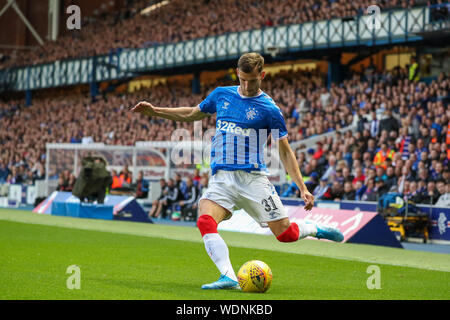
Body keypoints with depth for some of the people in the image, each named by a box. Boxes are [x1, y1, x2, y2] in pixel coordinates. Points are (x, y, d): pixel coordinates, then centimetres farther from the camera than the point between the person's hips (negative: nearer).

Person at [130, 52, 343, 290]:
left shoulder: (269, 109, -2)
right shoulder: (221, 95, 10)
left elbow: (285, 152, 2)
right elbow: (192, 114, 27)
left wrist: (302, 188, -5)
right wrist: (153, 111, 20)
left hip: (252, 178, -3)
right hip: (221, 179, 3)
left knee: (285, 234, -3)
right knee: (205, 222, -26)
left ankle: (316, 230, 30)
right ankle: (229, 278, -33)